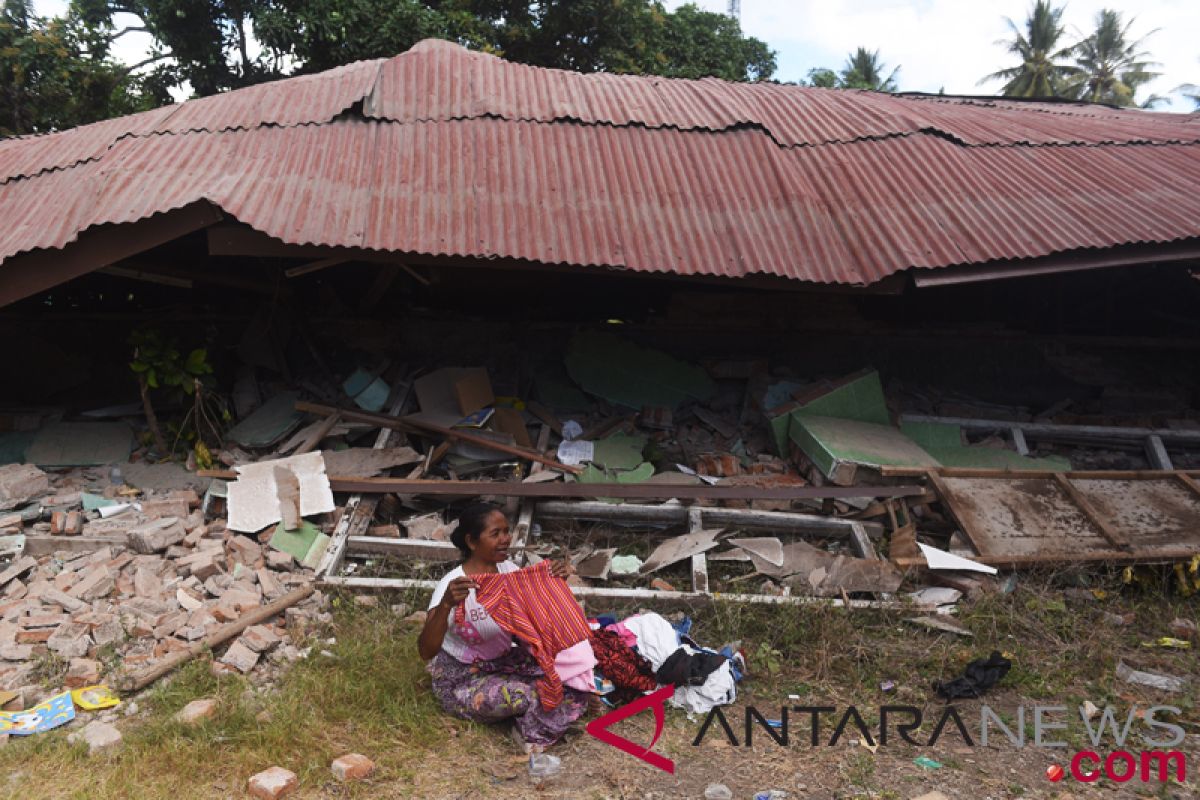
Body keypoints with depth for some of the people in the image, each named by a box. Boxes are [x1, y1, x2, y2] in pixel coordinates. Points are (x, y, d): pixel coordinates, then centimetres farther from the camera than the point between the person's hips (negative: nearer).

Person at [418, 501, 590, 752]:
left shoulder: (509, 569, -7)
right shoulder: (452, 585, -26)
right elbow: (426, 651, -34)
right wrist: (446, 605, -51)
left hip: (504, 660, 6)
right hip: (461, 678, -6)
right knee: (528, 695, -31)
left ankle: (531, 729, 2)